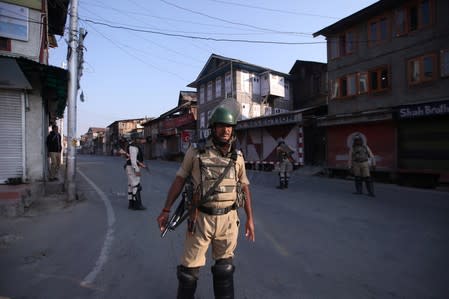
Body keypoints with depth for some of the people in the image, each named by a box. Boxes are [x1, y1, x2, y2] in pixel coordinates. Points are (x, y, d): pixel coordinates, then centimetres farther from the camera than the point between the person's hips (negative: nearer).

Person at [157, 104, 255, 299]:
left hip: (228, 219, 2)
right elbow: (179, 180, -1)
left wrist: (249, 218, 9)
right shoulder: (196, 151, -6)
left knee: (224, 267, 17)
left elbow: (244, 187, 9)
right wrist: (166, 211, -3)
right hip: (200, 218, -2)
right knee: (190, 268, 10)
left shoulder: (237, 157, 2)